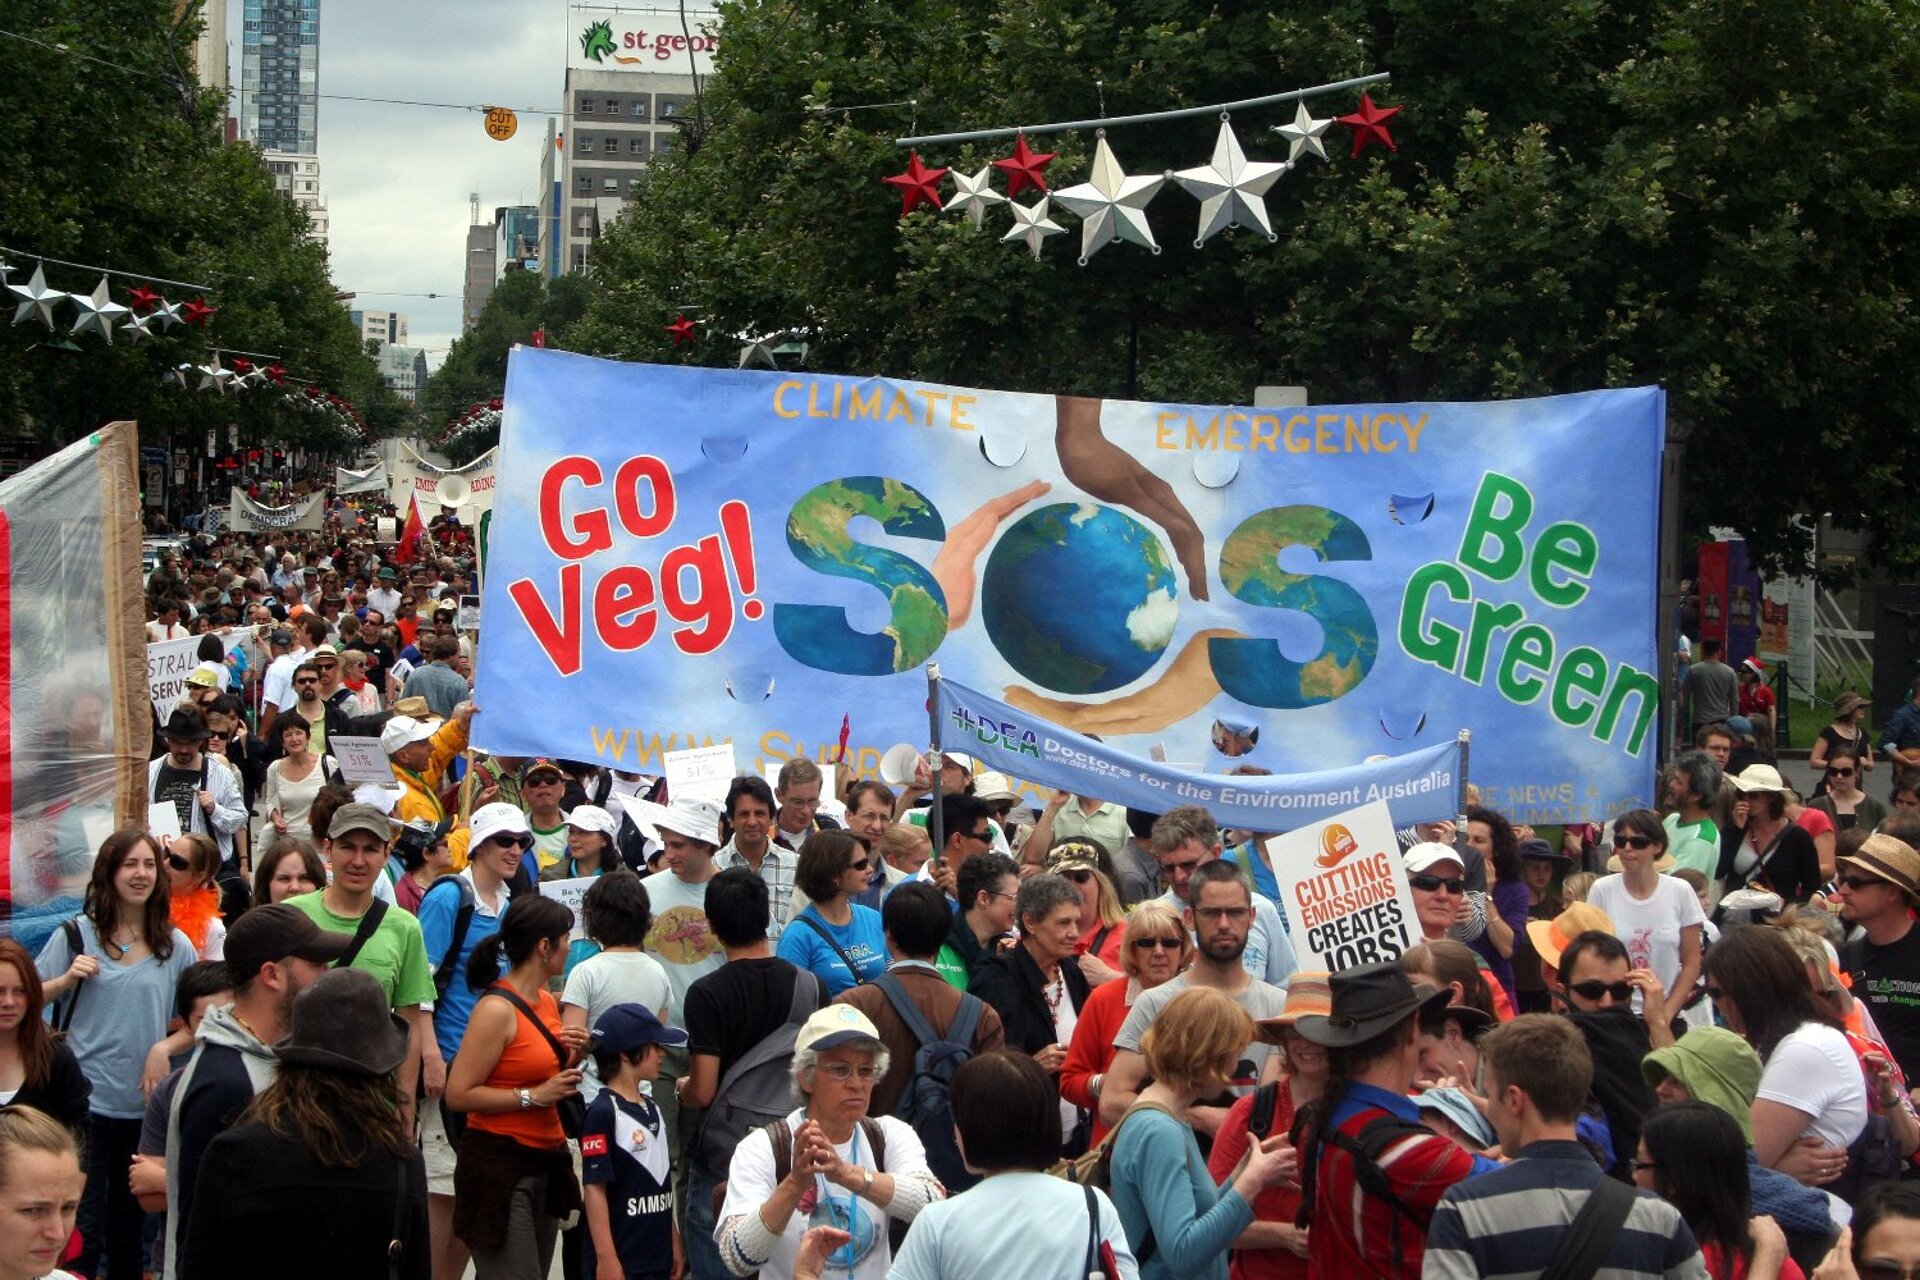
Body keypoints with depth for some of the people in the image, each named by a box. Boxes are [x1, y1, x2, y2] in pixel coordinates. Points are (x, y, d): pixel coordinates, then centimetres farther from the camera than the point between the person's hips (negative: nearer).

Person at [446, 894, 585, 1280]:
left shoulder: (546, 1001, 11)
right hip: (500, 1164, -9)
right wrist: (534, 1096, -20)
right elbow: (458, 1094, -21)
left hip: (546, 1161, 9)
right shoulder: (496, 1008, -15)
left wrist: (572, 1057, 7)